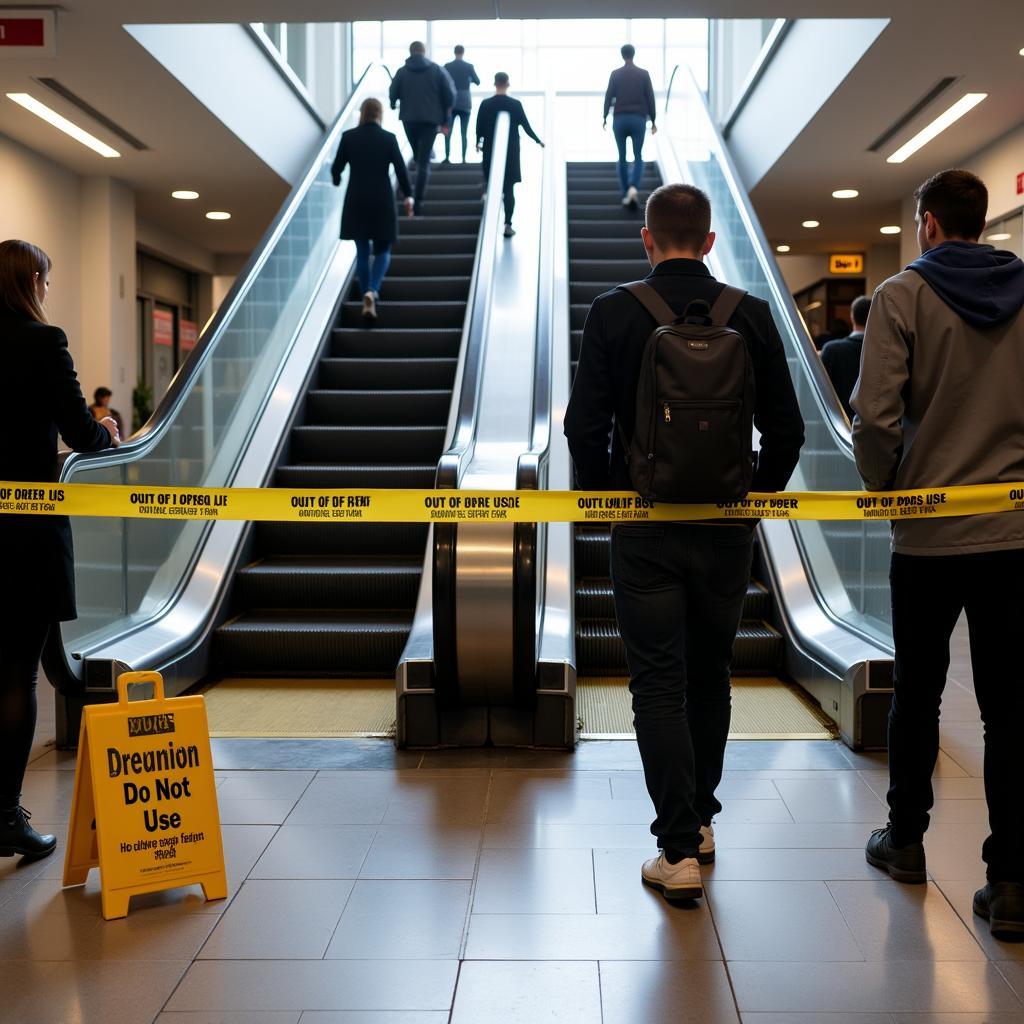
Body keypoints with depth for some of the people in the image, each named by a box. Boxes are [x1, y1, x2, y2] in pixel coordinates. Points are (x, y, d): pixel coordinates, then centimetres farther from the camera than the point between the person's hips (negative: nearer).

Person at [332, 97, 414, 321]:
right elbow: (400, 169, -5)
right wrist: (408, 195, 8)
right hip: (382, 202, -1)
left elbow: (337, 168, 2)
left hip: (356, 203, 1)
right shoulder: (388, 138, -6)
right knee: (382, 251, 10)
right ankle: (372, 290, -15)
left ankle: (367, 300, 11)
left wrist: (336, 181, 24)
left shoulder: (348, 137, -2)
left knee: (362, 252, 11)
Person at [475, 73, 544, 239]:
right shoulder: (515, 104, -7)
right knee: (509, 190, 3)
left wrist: (479, 143, 20)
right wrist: (538, 141, 13)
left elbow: (479, 127, 0)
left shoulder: (485, 104, -5)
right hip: (510, 153, -1)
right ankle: (507, 225, -1)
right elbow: (526, 126, -2)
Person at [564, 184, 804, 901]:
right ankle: (701, 821, 31)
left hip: (645, 527, -2)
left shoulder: (615, 313, -7)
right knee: (710, 676, 17)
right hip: (727, 531, 3)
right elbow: (786, 428, 0)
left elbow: (585, 424, -8)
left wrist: (603, 499, 7)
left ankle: (679, 848, 0)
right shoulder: (751, 316, -1)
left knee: (659, 684, 2)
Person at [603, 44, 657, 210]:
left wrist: (605, 118, 11)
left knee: (622, 158, 13)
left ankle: (626, 195, 11)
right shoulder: (644, 74, 1)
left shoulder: (615, 74, 1)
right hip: (638, 120, 0)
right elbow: (650, 99, 0)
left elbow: (609, 97, -1)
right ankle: (633, 188, -21)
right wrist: (653, 121, 6)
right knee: (638, 158, 6)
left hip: (620, 120, 1)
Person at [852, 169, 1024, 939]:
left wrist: (885, 487, 1)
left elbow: (875, 414, -15)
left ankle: (906, 840, 29)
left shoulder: (905, 295, -7)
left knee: (918, 689, 14)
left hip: (928, 533, -2)